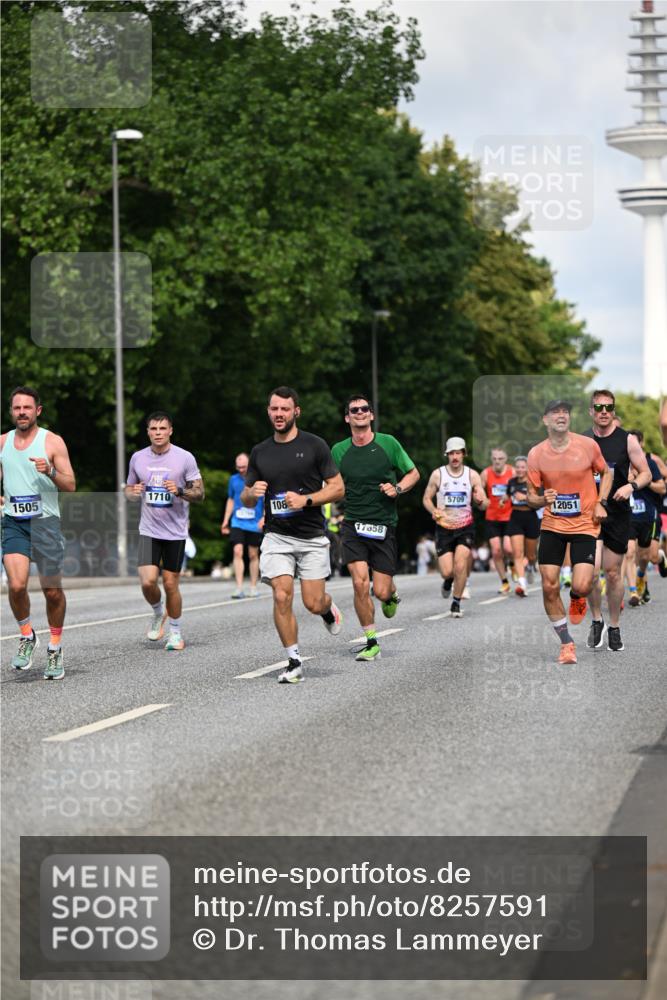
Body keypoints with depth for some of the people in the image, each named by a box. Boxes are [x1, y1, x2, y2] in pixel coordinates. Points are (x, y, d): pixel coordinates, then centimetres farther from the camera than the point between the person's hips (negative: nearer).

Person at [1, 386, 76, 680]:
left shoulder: (52, 442, -2)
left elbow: (71, 486, -5)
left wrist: (50, 471, -24)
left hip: (45, 522, -2)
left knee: (52, 591, 4)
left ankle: (55, 648, 23)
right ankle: (26, 636, 7)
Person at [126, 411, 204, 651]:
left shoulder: (185, 458, -4)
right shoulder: (138, 458, 5)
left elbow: (199, 494, -1)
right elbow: (129, 491, 17)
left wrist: (179, 491, -20)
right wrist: (133, 493, -7)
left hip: (175, 532, -2)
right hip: (149, 530, 2)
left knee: (171, 584, 1)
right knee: (148, 581, -13)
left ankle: (176, 632, 20)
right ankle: (158, 613, 18)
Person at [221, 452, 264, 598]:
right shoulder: (234, 479, 8)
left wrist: (264, 517, -13)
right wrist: (226, 520, 16)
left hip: (255, 524, -2)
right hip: (237, 523, 2)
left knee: (253, 555, 6)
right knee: (237, 552, -12)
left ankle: (253, 587, 18)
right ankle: (239, 588, -14)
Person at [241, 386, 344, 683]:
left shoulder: (314, 445, -2)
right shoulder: (259, 452, 8)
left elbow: (337, 488, -2)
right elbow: (246, 499, 15)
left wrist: (305, 500, -17)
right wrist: (252, 493, -9)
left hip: (312, 537, -2)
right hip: (276, 536, 2)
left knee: (313, 603, -4)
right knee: (281, 597, -13)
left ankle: (328, 608, 34)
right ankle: (294, 662, -1)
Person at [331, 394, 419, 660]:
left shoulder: (388, 443, 1)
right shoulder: (339, 451, 5)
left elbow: (413, 474, 11)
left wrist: (397, 488, -8)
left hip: (384, 527, -1)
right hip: (353, 526, 1)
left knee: (381, 591, -3)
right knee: (360, 583, -16)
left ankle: (392, 595, 37)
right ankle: (371, 643, -1)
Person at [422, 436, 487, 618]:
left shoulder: (472, 475, 0)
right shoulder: (437, 474, -2)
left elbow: (484, 505, 0)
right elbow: (426, 498, 7)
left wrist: (481, 501, -24)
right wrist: (434, 511, -14)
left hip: (465, 528, 0)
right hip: (444, 528, 0)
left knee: (460, 564, -18)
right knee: (447, 572, -7)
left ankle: (456, 603, -2)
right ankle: (448, 580, 32)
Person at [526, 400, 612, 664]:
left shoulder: (588, 445, -6)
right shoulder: (536, 454, -5)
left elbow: (606, 473, 12)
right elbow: (531, 496, 2)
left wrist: (601, 503, -2)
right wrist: (542, 499, -21)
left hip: (584, 524, -1)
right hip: (552, 524, 1)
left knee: (581, 586, -15)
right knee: (549, 587, -4)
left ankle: (576, 599, 25)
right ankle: (567, 643, 14)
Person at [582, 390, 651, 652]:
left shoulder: (627, 440, -2)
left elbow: (645, 473, 0)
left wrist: (631, 486, -18)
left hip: (618, 514, 0)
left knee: (613, 573, 7)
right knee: (591, 572, -14)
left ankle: (614, 628, 21)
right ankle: (596, 621, 8)